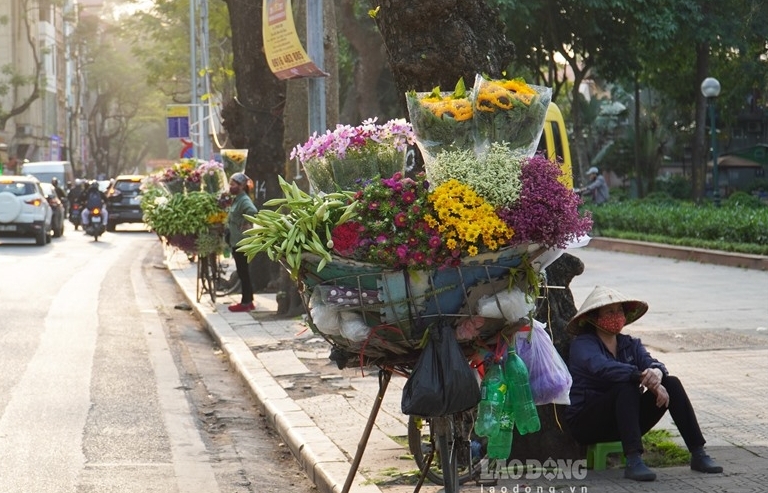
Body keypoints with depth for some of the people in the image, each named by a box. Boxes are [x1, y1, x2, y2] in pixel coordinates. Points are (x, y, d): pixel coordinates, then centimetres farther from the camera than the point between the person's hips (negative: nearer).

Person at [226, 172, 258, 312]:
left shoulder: (244, 200, -16)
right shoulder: (236, 199, 14)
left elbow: (252, 211, -36)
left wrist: (247, 225, -25)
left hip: (241, 242, -10)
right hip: (236, 241, 10)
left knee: (243, 272, -4)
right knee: (243, 272, 13)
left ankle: (245, 302, 1)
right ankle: (248, 300, 19)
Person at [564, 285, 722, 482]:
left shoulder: (630, 344, 13)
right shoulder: (583, 344, -8)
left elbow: (651, 363, -7)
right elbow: (602, 368, -29)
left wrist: (657, 373, -33)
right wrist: (644, 377, -38)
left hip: (626, 422, 6)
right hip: (587, 423, -6)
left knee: (672, 383, -11)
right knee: (626, 387, -33)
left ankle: (698, 454, -16)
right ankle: (633, 461, -44)